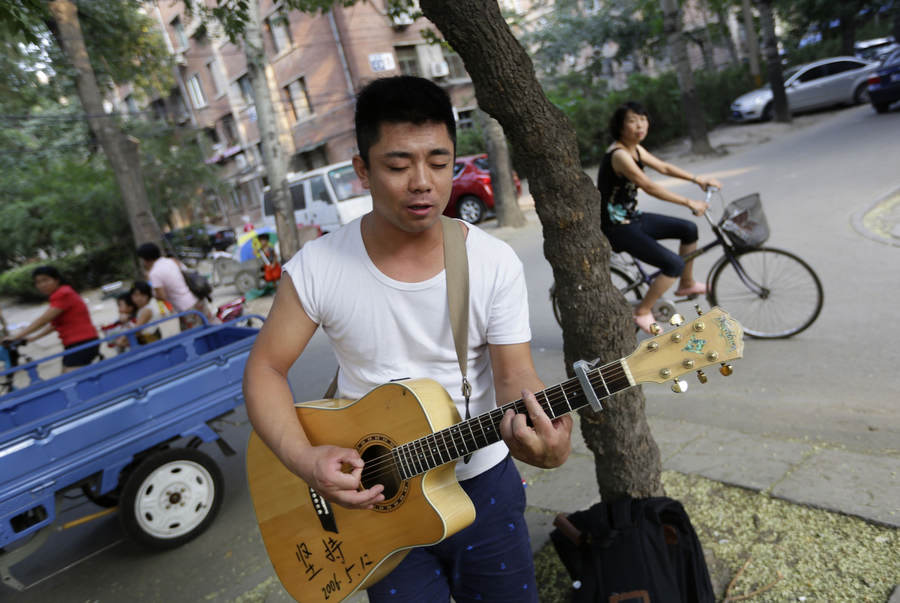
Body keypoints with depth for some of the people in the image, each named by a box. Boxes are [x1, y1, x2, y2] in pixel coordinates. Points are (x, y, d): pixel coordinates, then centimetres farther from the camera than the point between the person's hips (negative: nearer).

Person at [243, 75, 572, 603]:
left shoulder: (496, 263, -12)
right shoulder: (317, 267, -13)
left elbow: (514, 373, -15)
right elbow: (266, 367, -5)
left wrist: (542, 435, -37)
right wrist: (303, 457, -20)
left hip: (481, 482, 1)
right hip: (374, 494, 0)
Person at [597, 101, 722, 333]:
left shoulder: (635, 149, 8)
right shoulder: (619, 154, -23)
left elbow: (663, 167, 18)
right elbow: (650, 187, -27)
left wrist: (698, 179, 12)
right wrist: (689, 202, -23)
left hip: (633, 217, 10)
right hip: (618, 228, -10)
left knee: (689, 229, 18)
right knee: (674, 264, -18)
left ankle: (686, 284, 35)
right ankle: (642, 312, 1)